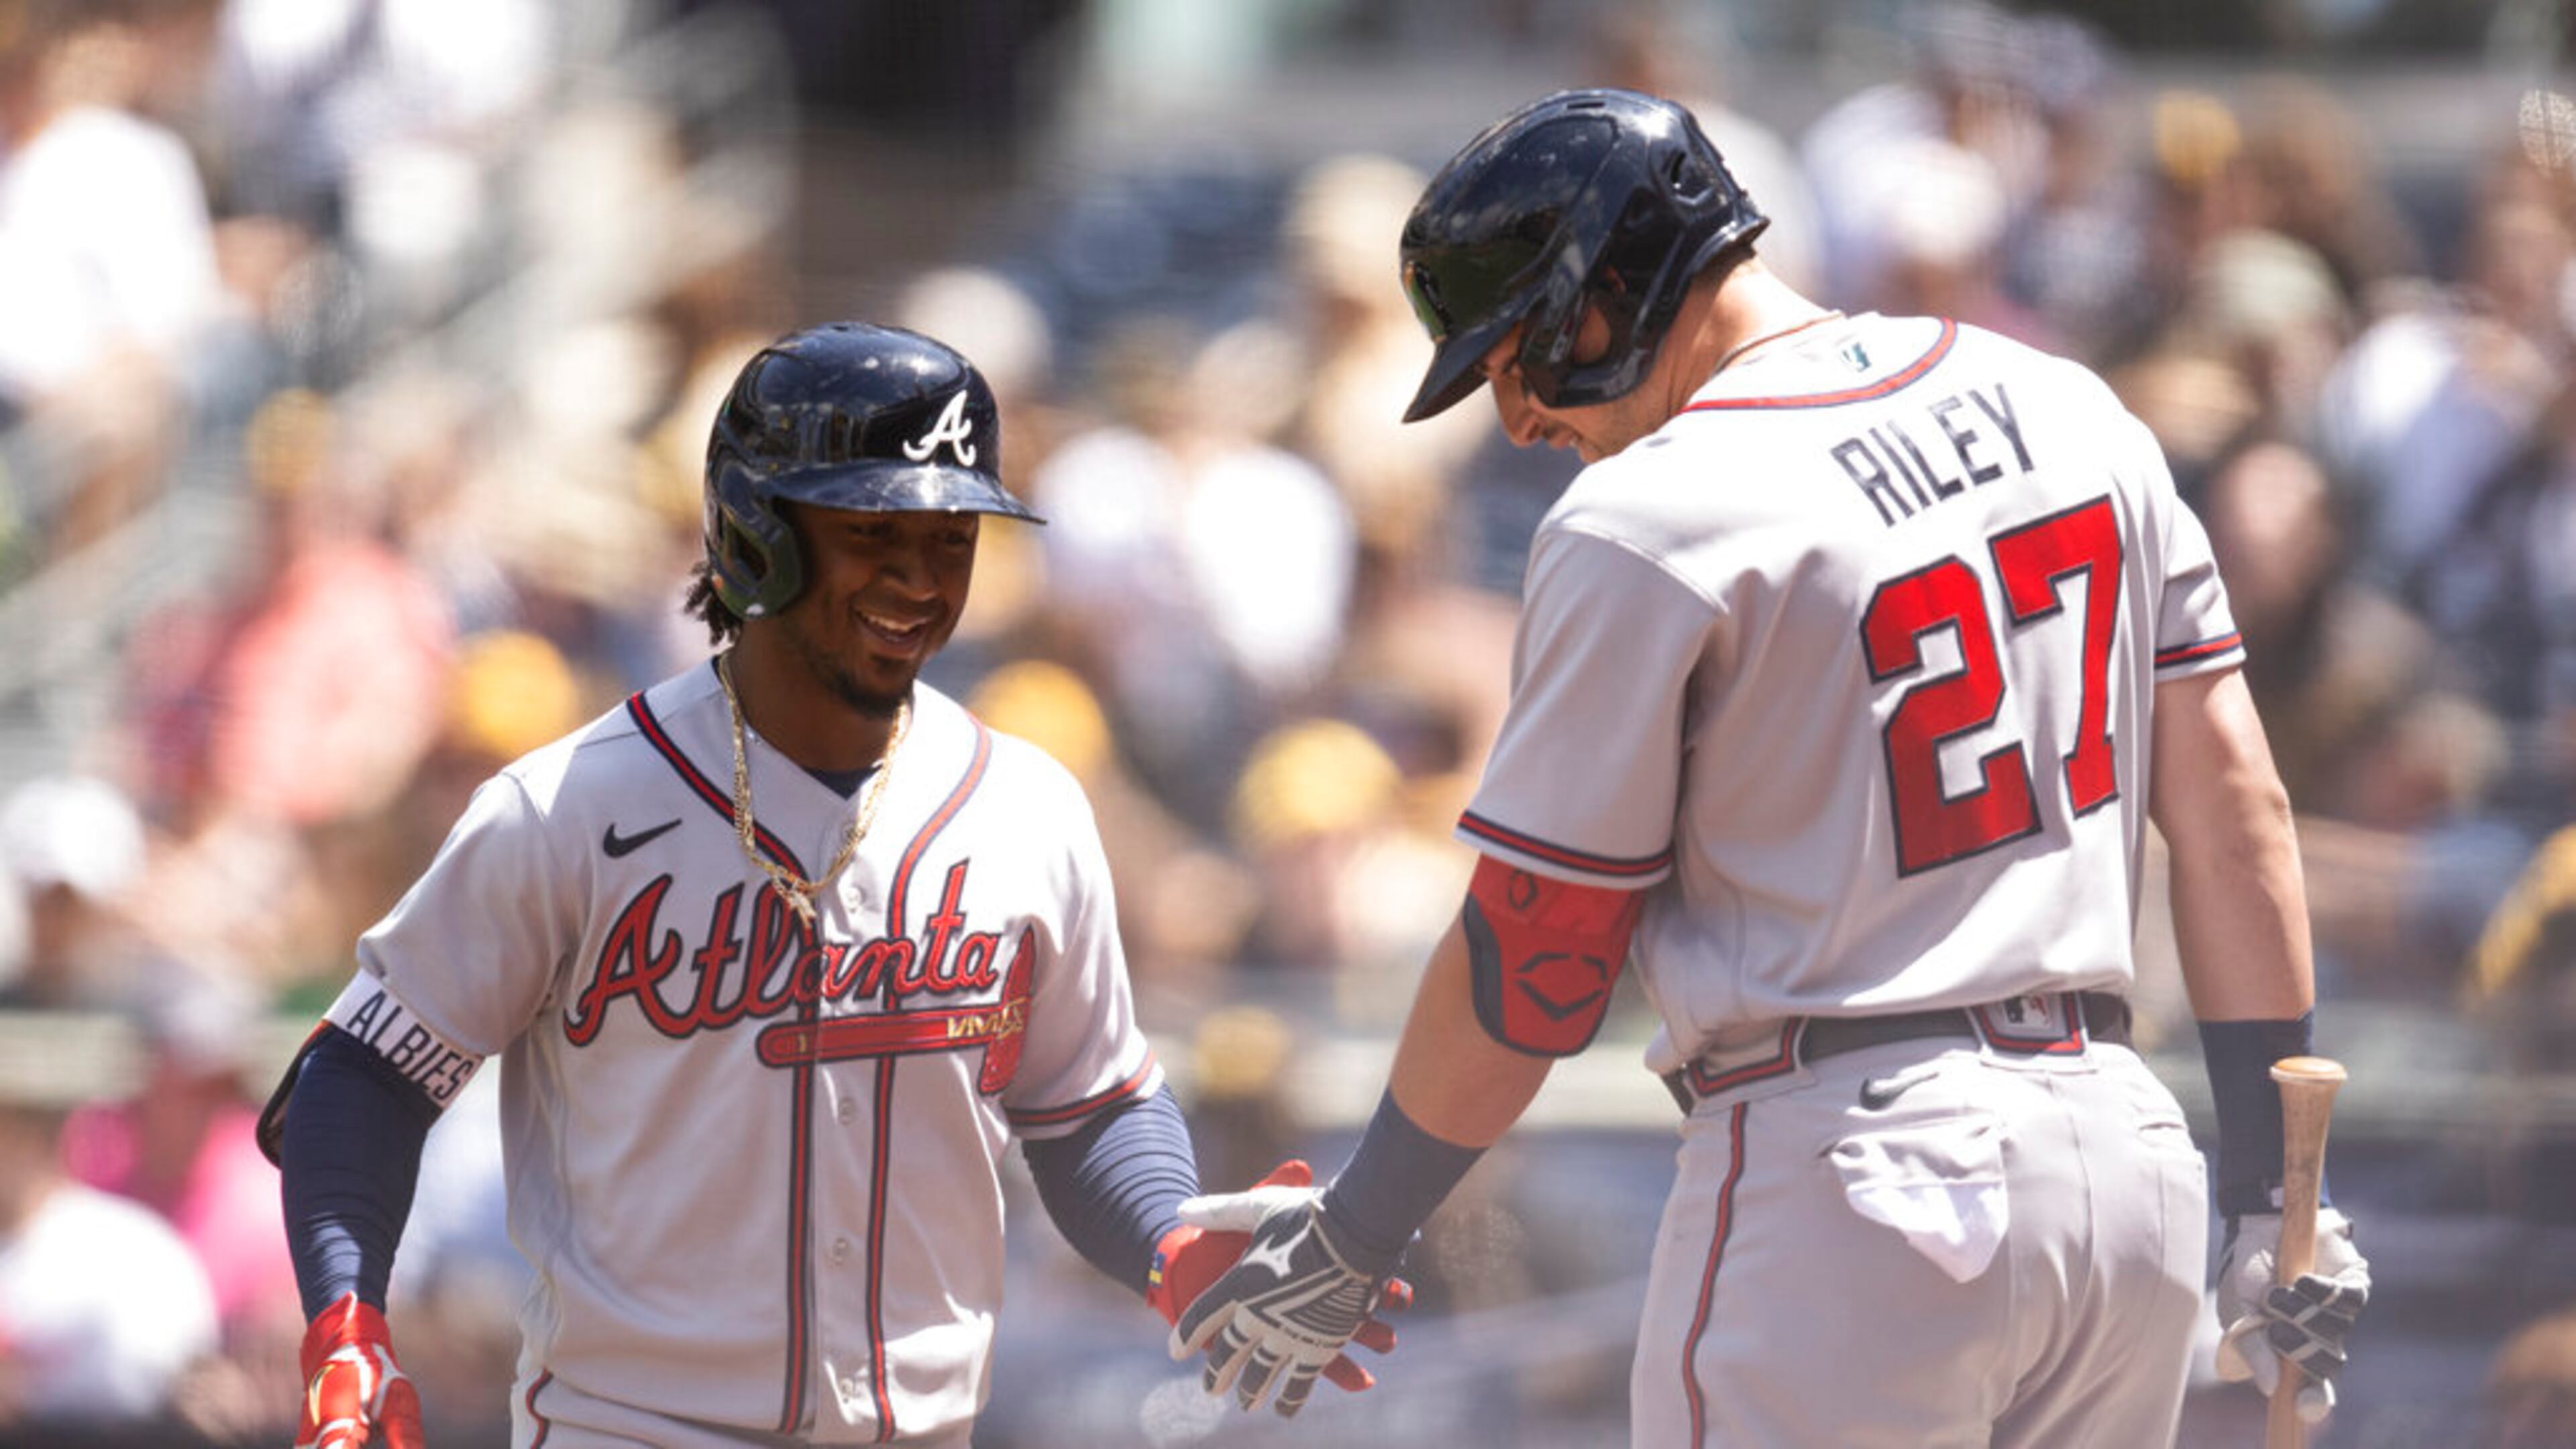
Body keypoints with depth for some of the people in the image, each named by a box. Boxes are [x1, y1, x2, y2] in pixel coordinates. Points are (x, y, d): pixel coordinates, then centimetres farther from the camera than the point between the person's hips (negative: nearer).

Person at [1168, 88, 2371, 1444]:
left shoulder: (1643, 524, -9)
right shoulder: (2062, 406, 11)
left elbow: (1530, 971, -5)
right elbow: (2233, 802, 9)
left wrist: (1348, 1239, 8)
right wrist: (2270, 1191, 10)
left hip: (1851, 1184, -7)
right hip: (2130, 1164, 7)